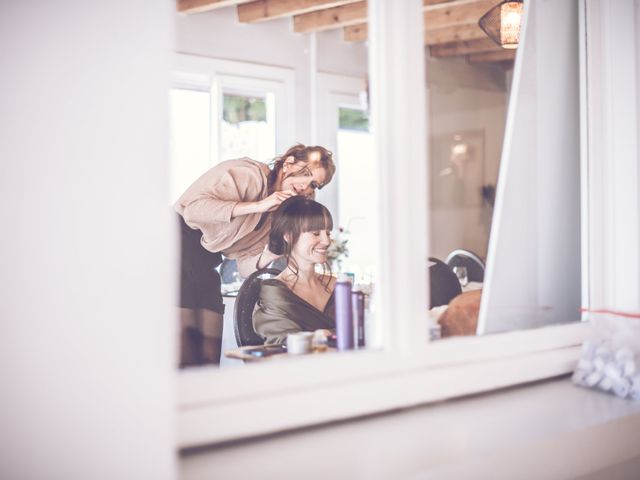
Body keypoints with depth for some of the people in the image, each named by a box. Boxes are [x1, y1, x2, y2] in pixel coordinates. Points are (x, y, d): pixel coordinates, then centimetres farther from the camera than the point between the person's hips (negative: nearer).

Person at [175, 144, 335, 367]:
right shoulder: (250, 174, -13)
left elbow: (246, 267, 7)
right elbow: (194, 209, -26)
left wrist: (269, 255, -15)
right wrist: (258, 205, -27)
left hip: (205, 265, 8)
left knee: (210, 357, 1)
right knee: (185, 354, -16)